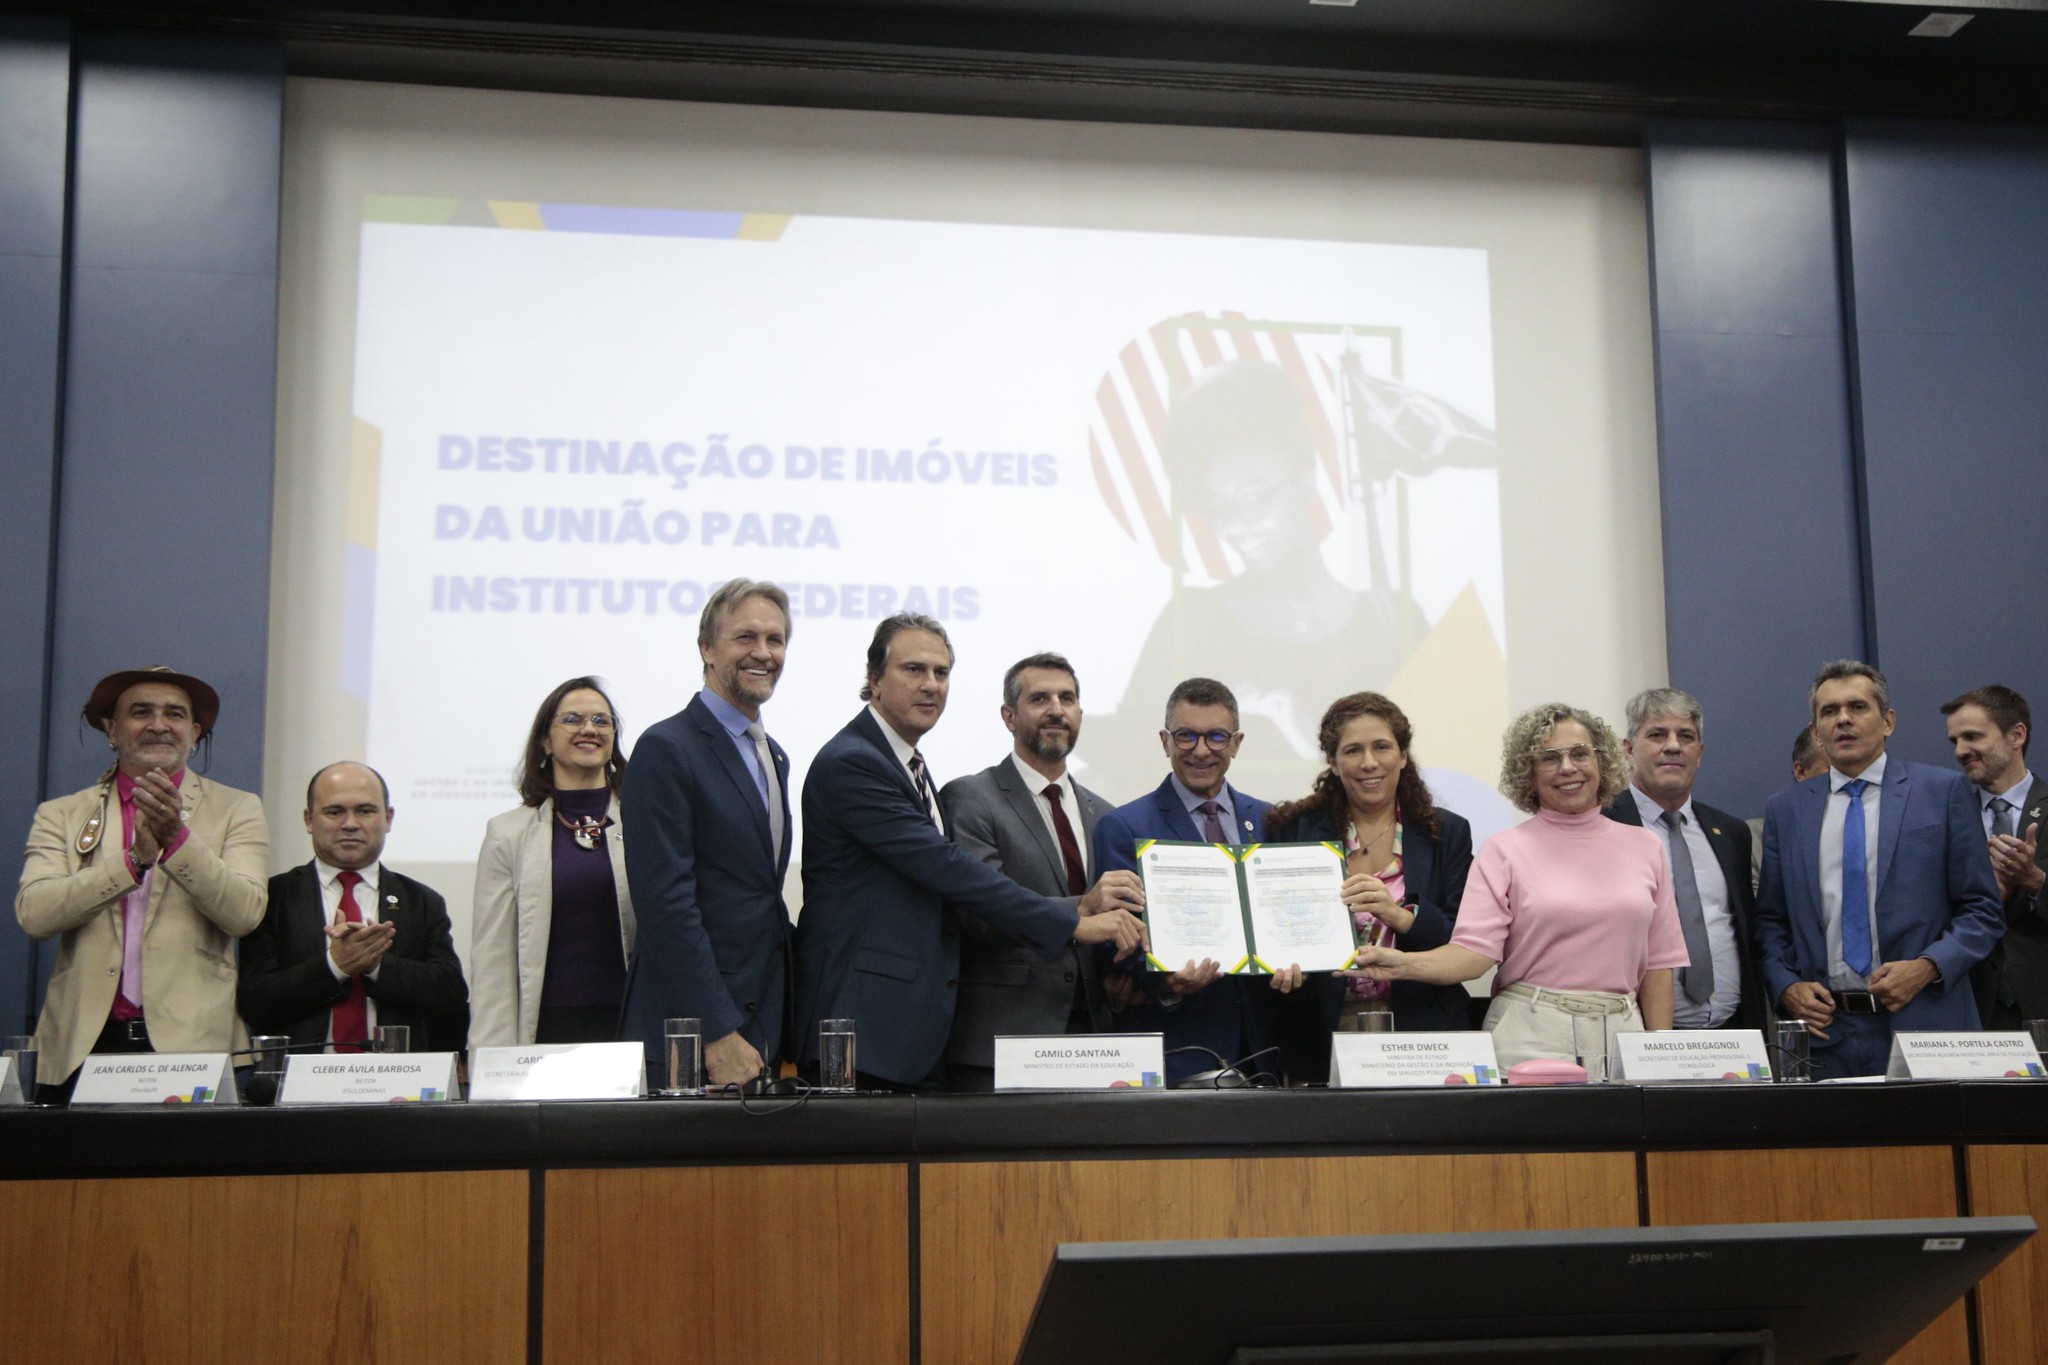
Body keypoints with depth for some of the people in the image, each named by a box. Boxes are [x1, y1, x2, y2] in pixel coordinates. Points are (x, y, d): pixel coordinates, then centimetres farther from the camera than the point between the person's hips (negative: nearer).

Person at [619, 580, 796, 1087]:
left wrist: (778, 1034, 13)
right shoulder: (667, 749, -10)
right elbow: (667, 903, -17)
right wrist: (718, 1036, -20)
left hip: (763, 1026, 8)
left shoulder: (774, 756, 17)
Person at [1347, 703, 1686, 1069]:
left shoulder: (1644, 847, 11)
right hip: (1531, 1035, -2)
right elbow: (1474, 950, -7)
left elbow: (1658, 961, 11)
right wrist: (1403, 965, -25)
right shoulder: (1504, 851, 2)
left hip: (1621, 1035, 3)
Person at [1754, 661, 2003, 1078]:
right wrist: (1786, 986, -3)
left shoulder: (1944, 792, 3)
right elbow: (1770, 919, 14)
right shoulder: (1784, 809, 11)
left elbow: (1982, 910, 2)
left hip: (1923, 1026, -2)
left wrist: (1929, 966, -12)